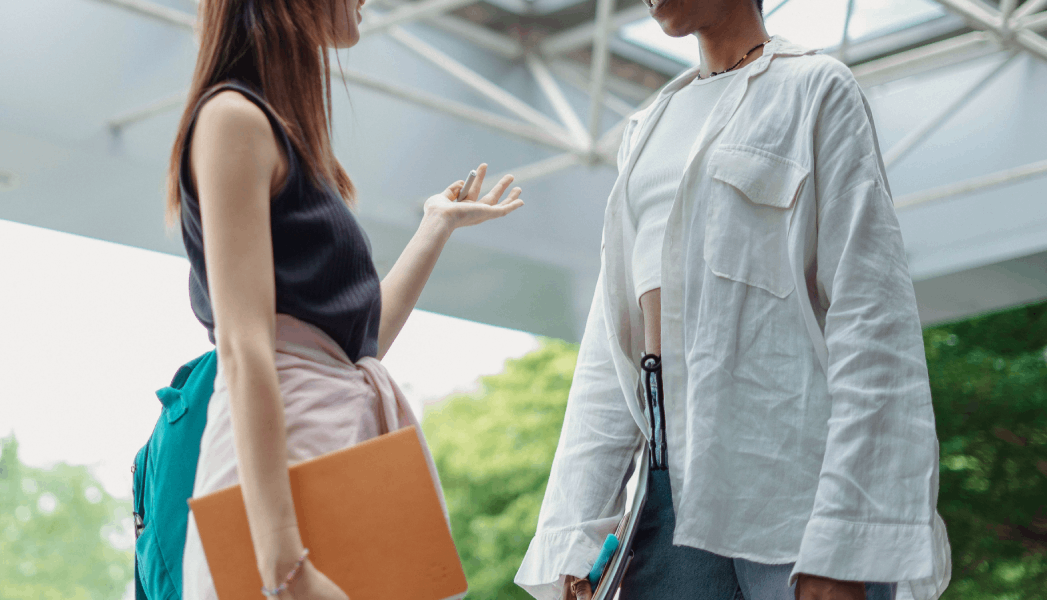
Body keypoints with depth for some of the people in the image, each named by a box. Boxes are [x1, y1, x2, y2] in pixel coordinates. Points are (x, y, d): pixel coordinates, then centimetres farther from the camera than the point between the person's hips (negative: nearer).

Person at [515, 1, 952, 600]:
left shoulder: (816, 89, 3)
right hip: (674, 483, 5)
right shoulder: (649, 130, 22)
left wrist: (842, 547, -18)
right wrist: (577, 535, 3)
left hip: (791, 476, -5)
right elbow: (611, 342, 15)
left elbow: (872, 318, -8)